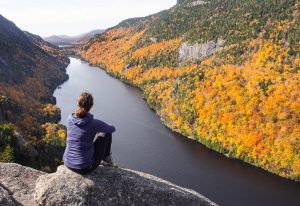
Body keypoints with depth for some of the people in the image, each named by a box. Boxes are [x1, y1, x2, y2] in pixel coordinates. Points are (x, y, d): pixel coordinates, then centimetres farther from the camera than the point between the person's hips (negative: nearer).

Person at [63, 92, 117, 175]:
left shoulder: (70, 118, -7)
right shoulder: (95, 123, -20)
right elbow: (112, 129, 2)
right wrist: (103, 127, 24)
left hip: (68, 163, 5)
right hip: (85, 168, -5)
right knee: (107, 133, 9)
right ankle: (106, 159, 33)